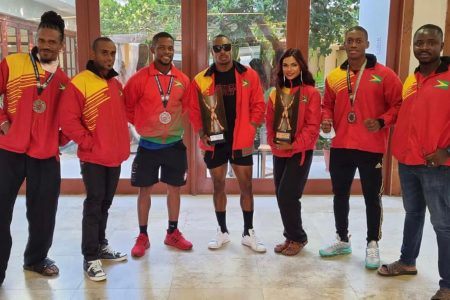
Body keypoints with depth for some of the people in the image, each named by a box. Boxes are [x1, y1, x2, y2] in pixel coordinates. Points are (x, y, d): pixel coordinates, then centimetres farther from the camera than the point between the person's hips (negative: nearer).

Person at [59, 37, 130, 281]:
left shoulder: (116, 84, 11)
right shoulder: (79, 83, -12)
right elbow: (67, 120, -17)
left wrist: (122, 143, 12)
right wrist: (87, 142, -16)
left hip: (115, 155, 7)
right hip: (93, 157, -7)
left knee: (105, 203, 16)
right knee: (94, 205, -1)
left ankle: (101, 246, 30)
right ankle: (90, 258, 8)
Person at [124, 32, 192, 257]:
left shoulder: (183, 80, 0)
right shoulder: (139, 78, -9)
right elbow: (126, 107, 1)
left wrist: (173, 121, 8)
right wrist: (141, 125, 1)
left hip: (175, 143, 3)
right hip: (148, 144, -2)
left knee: (174, 188, 10)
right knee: (145, 189, 6)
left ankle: (173, 233, 26)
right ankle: (143, 236, 20)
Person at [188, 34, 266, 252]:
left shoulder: (248, 75, -1)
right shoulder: (201, 80, 0)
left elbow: (258, 105, 1)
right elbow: (194, 110, 3)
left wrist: (250, 129, -9)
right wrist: (202, 132, -10)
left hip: (240, 141, 0)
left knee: (246, 186, 4)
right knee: (218, 186, 10)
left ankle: (248, 233, 19)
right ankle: (222, 231, 24)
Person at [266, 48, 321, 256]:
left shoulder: (311, 93, -7)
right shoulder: (276, 93, 9)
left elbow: (312, 126, -12)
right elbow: (269, 122, 11)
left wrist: (294, 145, -18)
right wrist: (273, 142, -3)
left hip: (300, 153, -6)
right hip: (279, 153, 6)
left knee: (287, 196, -9)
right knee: (282, 197, 9)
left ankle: (298, 238, 11)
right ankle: (290, 237, 25)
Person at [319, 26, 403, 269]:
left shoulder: (384, 75, -5)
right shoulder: (334, 77, 7)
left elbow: (399, 104, -4)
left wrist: (382, 121, -19)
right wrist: (327, 120, -3)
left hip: (372, 148, -4)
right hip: (340, 147, 4)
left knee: (372, 197, 6)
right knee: (340, 194, 13)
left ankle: (372, 244, 23)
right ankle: (342, 240, 31)